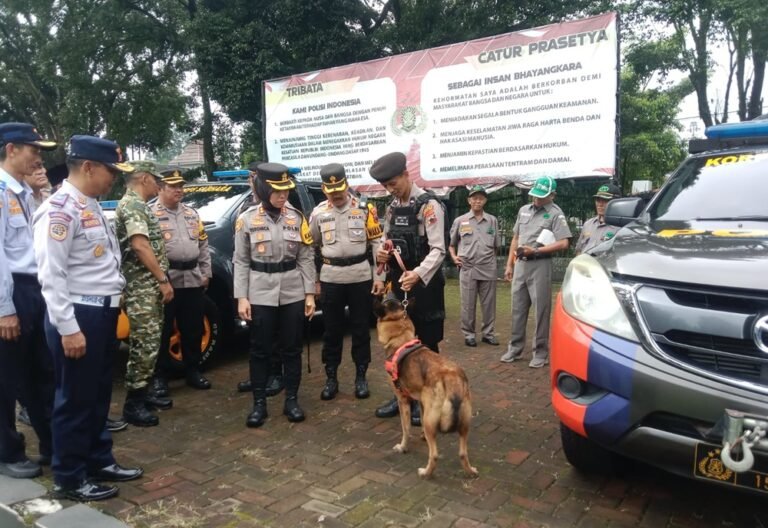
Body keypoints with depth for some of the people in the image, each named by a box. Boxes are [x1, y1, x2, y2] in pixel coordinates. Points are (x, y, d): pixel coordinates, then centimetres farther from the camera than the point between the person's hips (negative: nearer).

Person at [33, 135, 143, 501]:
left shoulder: (92, 207, 13)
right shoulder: (60, 209, -16)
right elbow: (51, 274, -21)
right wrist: (68, 328, -22)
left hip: (102, 313, 9)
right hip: (78, 317, -9)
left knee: (99, 394, 19)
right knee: (75, 400, 4)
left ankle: (99, 461, 34)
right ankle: (69, 479, 20)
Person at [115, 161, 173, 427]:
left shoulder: (138, 205, 19)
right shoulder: (132, 205, -13)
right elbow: (140, 246, -22)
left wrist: (160, 281, 20)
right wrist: (163, 280, -19)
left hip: (150, 286, 10)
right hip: (142, 287, -10)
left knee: (149, 343, 15)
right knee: (145, 345, -7)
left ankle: (142, 393, 24)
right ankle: (133, 403, 1)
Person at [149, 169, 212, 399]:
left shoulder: (192, 214, 16)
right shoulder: (151, 214, -3)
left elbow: (203, 245, 18)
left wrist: (206, 273, 12)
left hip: (193, 279, 6)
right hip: (166, 280, -5)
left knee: (193, 329, 12)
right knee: (163, 331, 3)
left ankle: (192, 371, 24)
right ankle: (159, 376, 13)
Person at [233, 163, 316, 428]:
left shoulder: (296, 217, 3)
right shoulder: (247, 219, -2)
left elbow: (305, 258, 4)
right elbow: (241, 262, 0)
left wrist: (310, 293, 0)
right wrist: (241, 297, -6)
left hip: (293, 293, 2)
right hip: (260, 294, -1)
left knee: (291, 348, 9)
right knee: (260, 350, 6)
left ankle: (291, 400, 21)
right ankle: (259, 403, 19)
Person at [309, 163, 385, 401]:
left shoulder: (364, 209, -2)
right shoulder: (318, 213, 3)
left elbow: (377, 244, 0)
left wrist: (379, 277, -4)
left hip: (360, 277, -1)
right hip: (330, 279, 1)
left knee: (361, 329, 7)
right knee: (331, 330, 8)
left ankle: (361, 377, 20)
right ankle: (331, 378, 20)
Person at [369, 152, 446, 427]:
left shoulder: (428, 204, -14)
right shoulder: (392, 207, 10)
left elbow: (438, 250, -21)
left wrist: (418, 274, -36)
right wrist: (382, 253, -6)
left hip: (424, 283, -7)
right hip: (399, 282, 7)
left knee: (426, 344, 4)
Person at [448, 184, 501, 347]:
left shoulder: (492, 220, 9)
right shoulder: (460, 221, 4)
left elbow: (497, 245, 16)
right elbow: (451, 243, 12)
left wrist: (491, 258, 7)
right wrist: (454, 257, -2)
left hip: (488, 269, 2)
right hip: (468, 269, -1)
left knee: (489, 304, 7)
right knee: (468, 305, 3)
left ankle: (488, 333, 19)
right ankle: (468, 334, 14)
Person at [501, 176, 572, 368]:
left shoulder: (555, 214, -5)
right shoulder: (523, 210, 14)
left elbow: (563, 244, -15)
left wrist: (535, 251, -16)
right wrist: (509, 264, 13)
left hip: (540, 265, -6)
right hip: (520, 264, 6)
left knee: (541, 310, 0)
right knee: (518, 309, 11)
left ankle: (541, 352, 9)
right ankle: (515, 348, 20)